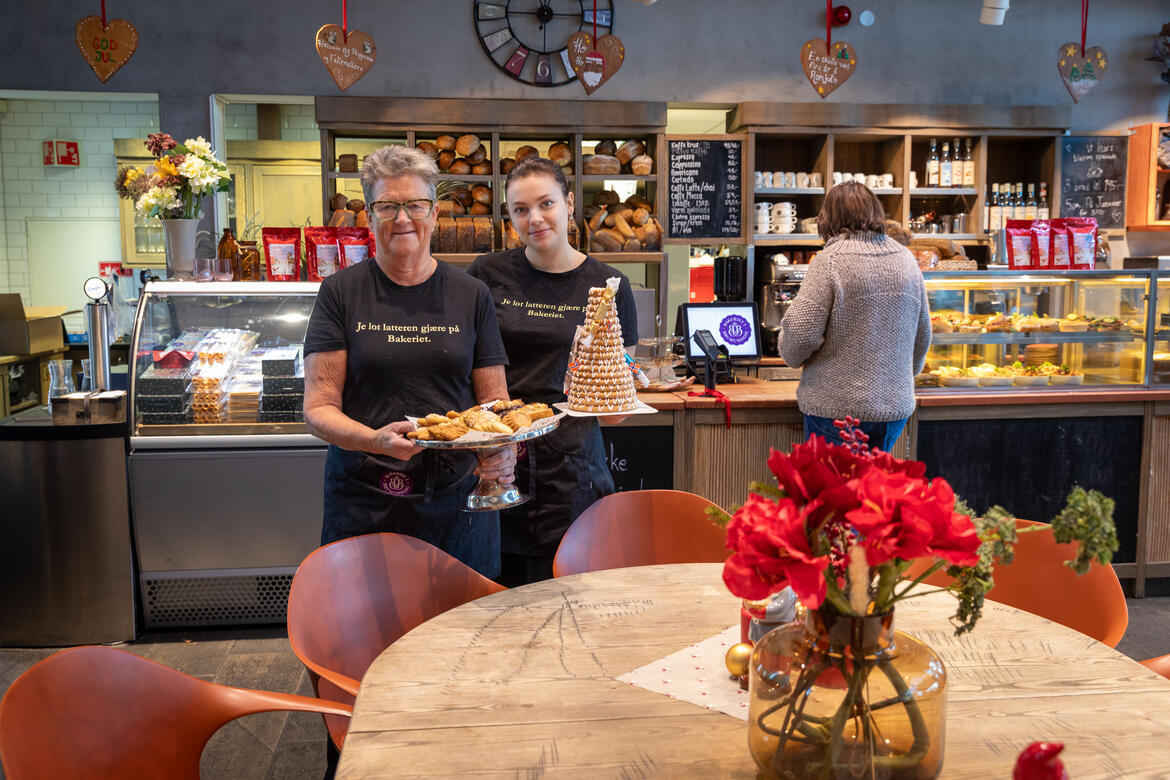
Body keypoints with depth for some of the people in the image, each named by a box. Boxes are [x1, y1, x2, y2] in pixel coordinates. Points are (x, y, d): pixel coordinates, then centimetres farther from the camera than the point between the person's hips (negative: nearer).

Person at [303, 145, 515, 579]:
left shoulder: (471, 296, 6)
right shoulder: (342, 293, 2)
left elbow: (495, 402, 7)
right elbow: (318, 409, -3)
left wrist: (504, 450, -15)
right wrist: (376, 440, -22)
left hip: (456, 503, 1)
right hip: (364, 507, -1)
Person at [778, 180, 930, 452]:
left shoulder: (830, 260, -12)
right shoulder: (907, 260, 7)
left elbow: (801, 332, -17)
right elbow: (922, 335, 16)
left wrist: (793, 356, 5)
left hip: (837, 406, -6)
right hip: (896, 405, 6)